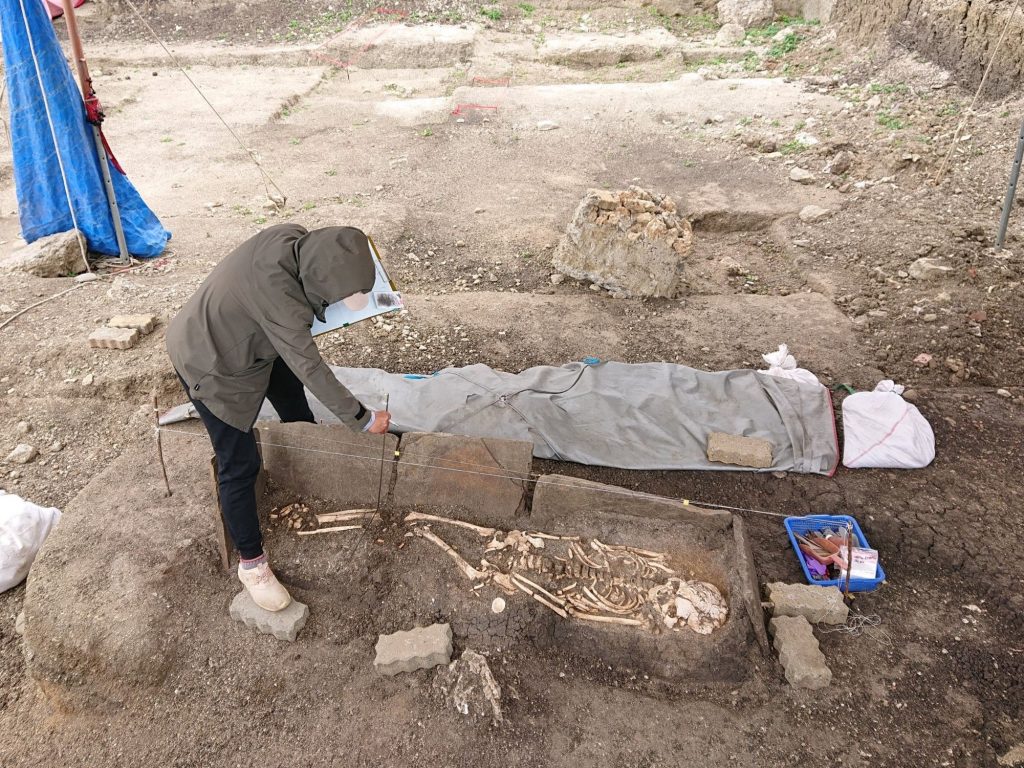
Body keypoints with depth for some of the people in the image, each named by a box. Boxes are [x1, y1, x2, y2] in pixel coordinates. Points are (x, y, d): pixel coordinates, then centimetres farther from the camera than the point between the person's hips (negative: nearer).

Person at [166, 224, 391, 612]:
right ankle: (251, 562, 15)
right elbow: (310, 367, -35)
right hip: (211, 364, -9)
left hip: (247, 339, 9)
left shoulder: (296, 238, -20)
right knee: (240, 465, -2)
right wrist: (363, 418, -26)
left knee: (294, 402, 24)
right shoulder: (277, 293, -42)